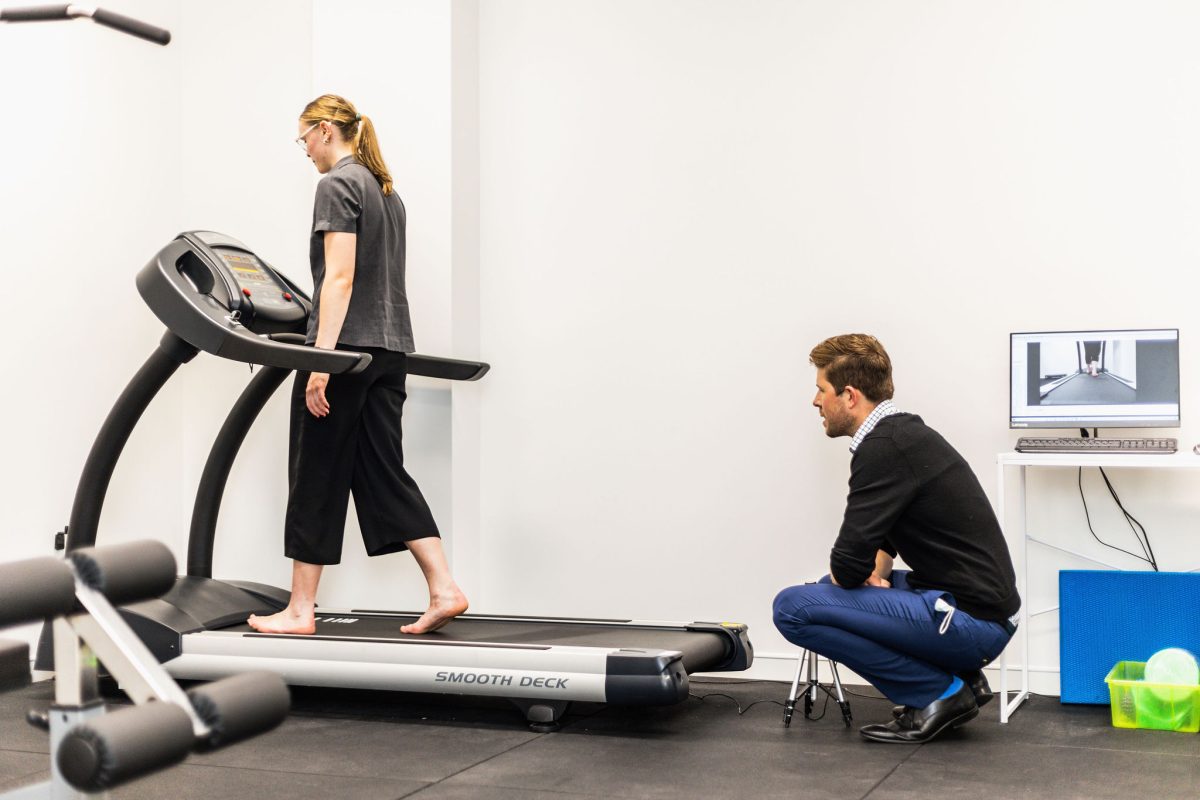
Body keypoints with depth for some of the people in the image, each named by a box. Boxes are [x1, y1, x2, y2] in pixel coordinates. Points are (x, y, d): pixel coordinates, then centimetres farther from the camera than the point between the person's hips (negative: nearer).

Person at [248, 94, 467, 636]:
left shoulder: (337, 185, -9)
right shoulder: (386, 190, 18)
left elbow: (340, 276, -18)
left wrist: (322, 357, -22)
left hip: (349, 346, -8)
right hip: (389, 347, 8)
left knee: (316, 478, 0)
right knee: (383, 474, 9)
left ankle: (301, 610, 8)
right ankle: (444, 590, 3)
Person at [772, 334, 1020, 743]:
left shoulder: (884, 450, -18)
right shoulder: (903, 434, 14)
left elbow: (849, 564, -21)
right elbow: (884, 529, 31)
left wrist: (863, 576, 2)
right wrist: (878, 573, 12)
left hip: (968, 621, -10)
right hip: (979, 609, 10)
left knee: (794, 608, -14)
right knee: (839, 587, 28)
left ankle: (939, 692, -5)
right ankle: (959, 680, 14)